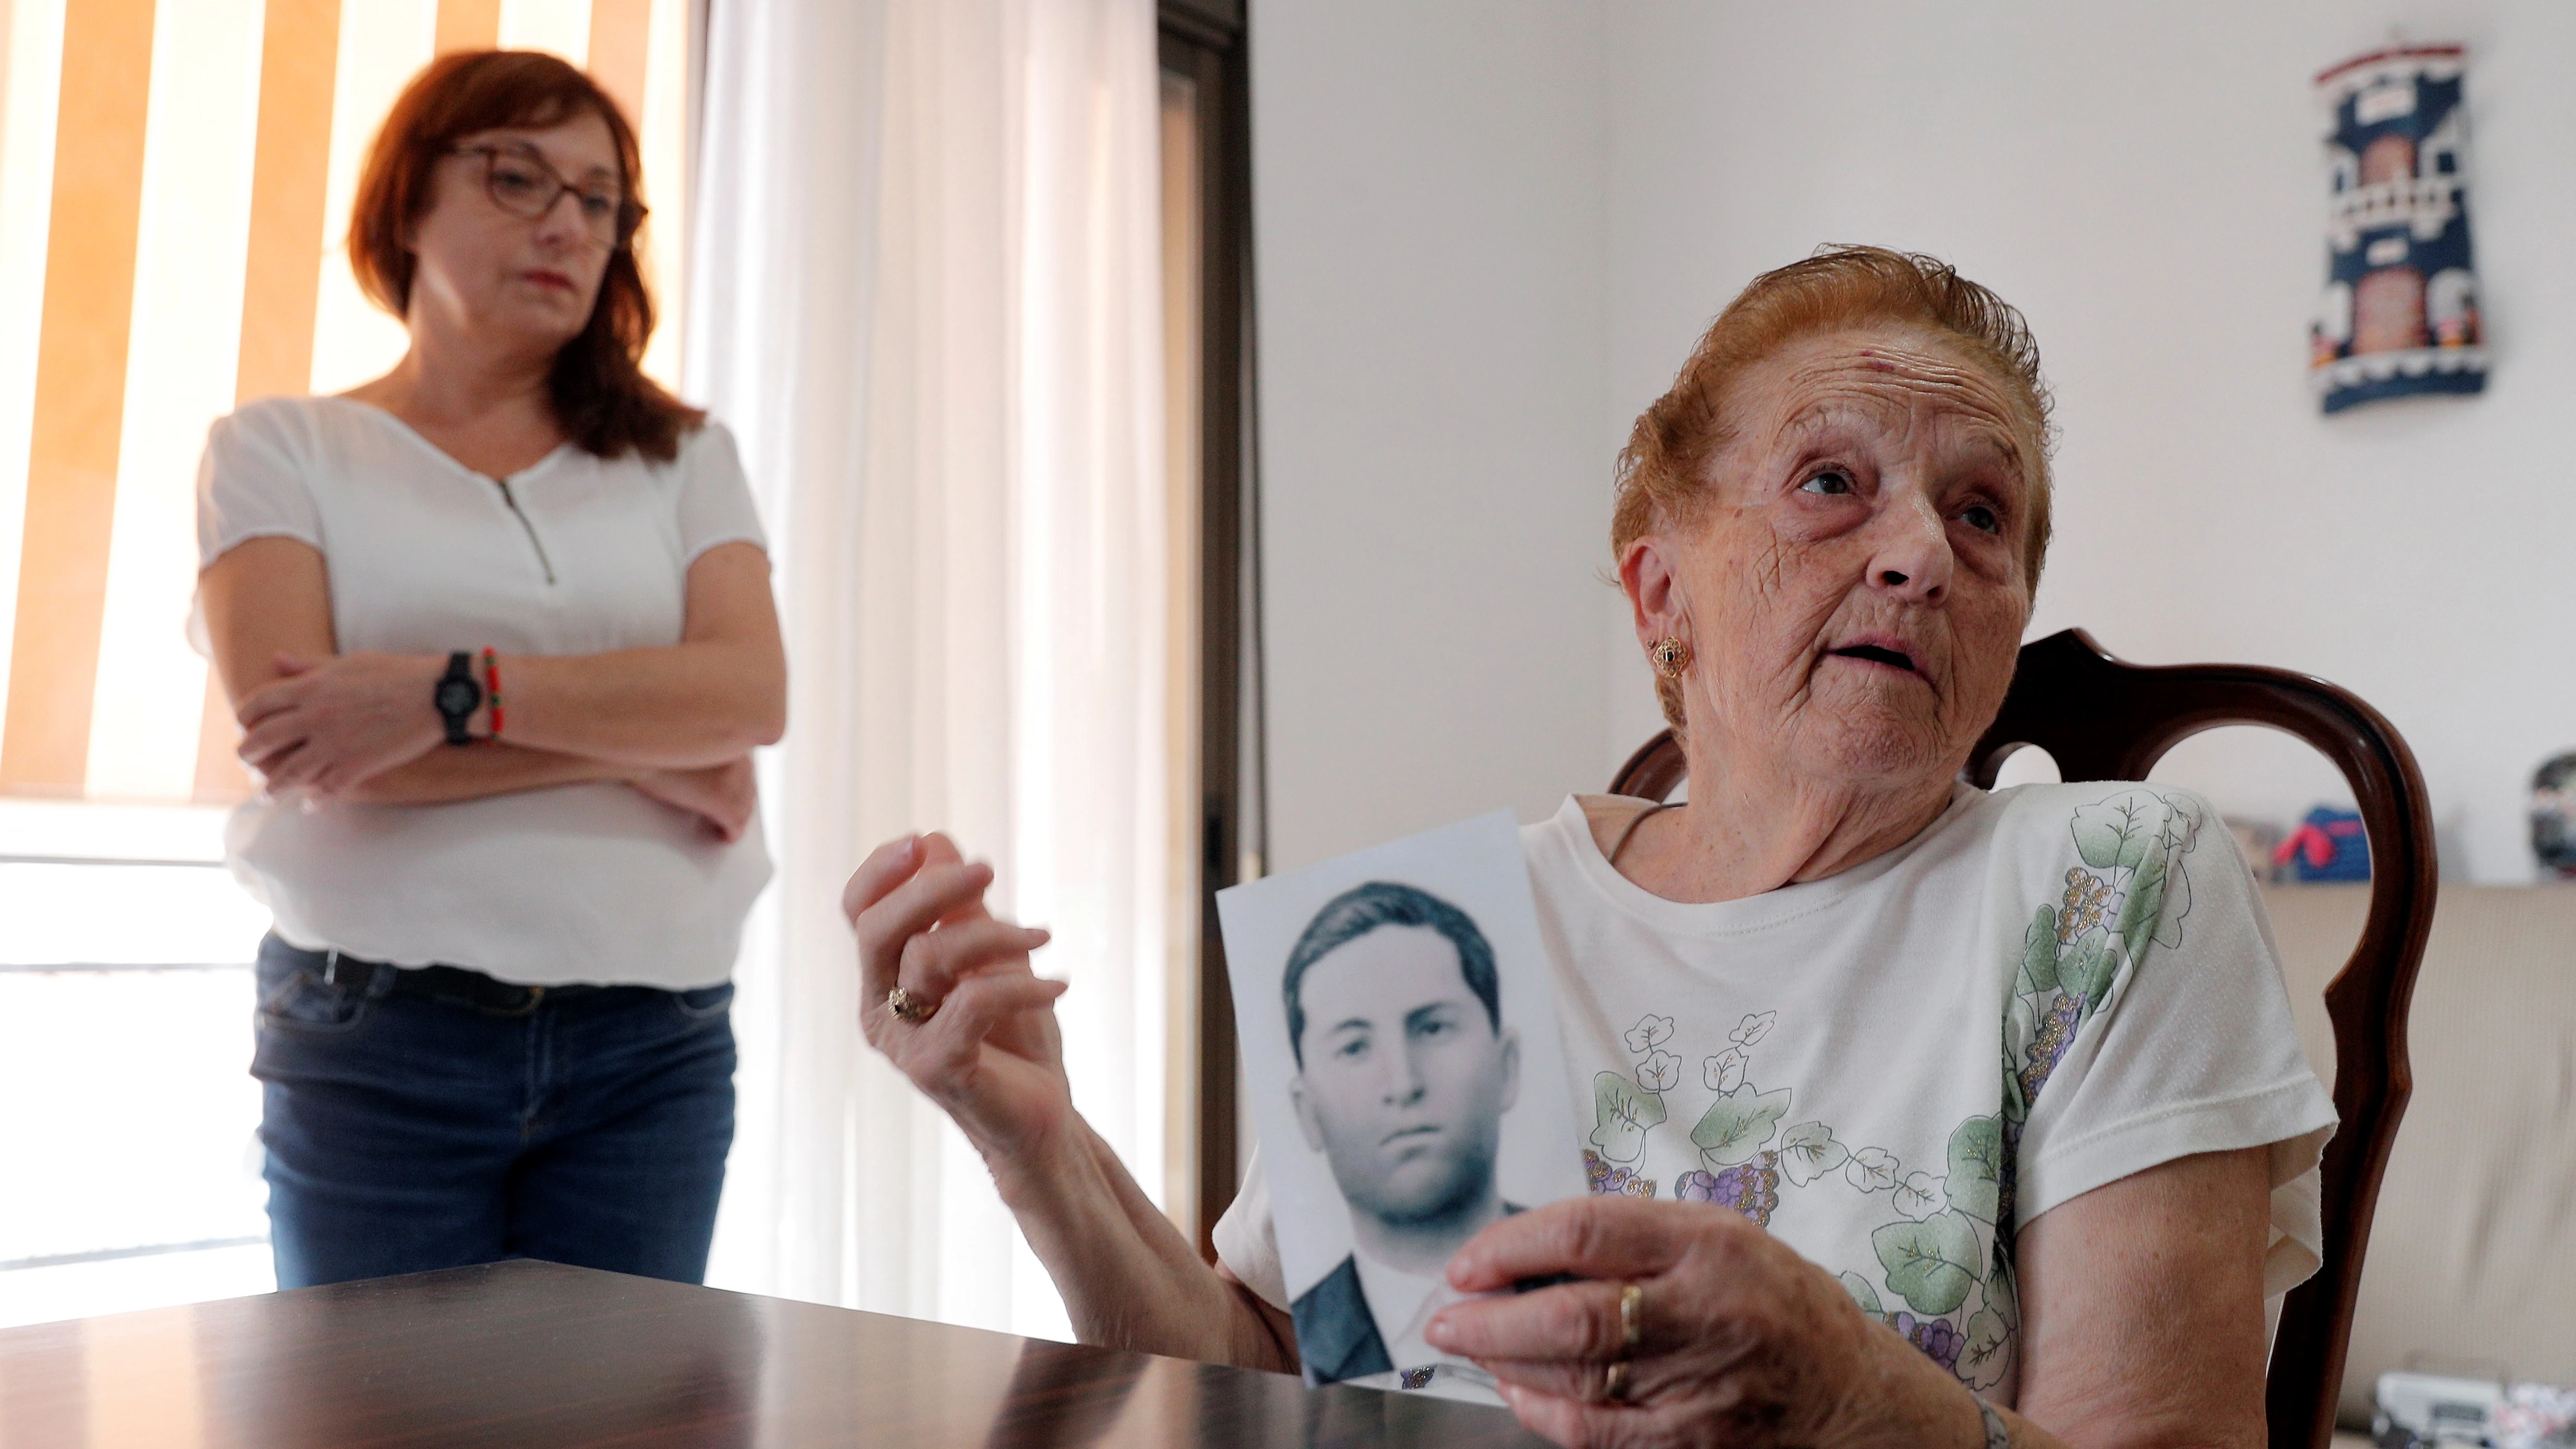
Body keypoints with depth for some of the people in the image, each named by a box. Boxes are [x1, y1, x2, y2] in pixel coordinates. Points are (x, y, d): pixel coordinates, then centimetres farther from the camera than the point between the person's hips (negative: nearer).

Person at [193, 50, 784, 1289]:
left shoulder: (683, 456, 11)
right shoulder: (279, 451, 6)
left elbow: (751, 693, -7)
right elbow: (286, 730, -10)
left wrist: (451, 694, -18)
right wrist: (640, 741, -9)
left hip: (654, 1046, 2)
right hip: (377, 1037, -1)